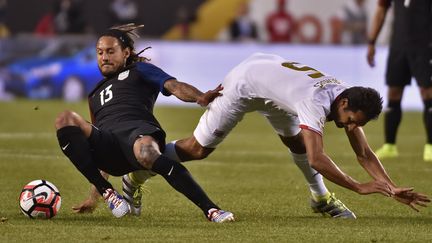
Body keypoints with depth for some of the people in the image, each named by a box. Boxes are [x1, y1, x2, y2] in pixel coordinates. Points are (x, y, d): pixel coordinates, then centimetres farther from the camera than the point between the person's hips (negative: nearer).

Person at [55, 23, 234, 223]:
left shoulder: (140, 70, 24)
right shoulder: (95, 94, 39)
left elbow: (174, 87, 5)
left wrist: (201, 97, -19)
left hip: (138, 130, -4)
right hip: (106, 150, 4)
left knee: (145, 152, -43)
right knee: (65, 120, -25)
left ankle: (210, 209, -39)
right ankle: (107, 193, -23)